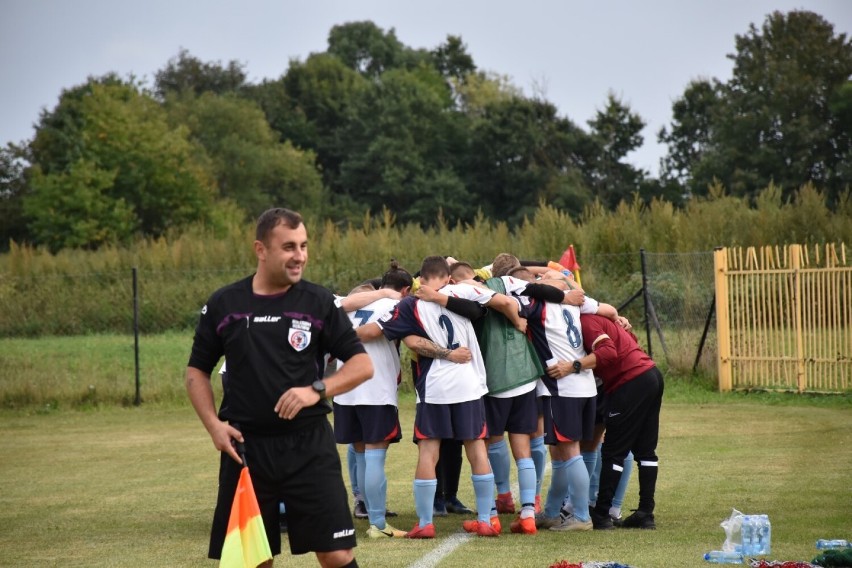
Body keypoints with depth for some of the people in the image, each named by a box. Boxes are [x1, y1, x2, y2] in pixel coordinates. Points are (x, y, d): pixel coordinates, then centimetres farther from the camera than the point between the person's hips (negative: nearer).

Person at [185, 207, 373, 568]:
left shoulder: (318, 302, 0)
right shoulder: (223, 305, 3)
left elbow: (362, 364, 0)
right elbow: (197, 371, 13)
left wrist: (318, 390, -17)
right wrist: (213, 424, -2)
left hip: (309, 445, -1)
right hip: (243, 446, 1)